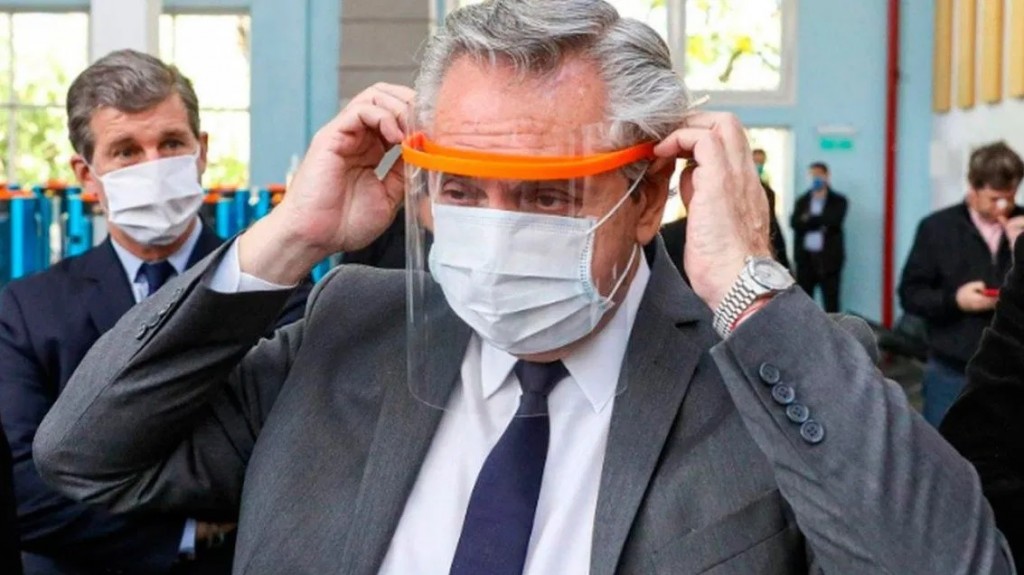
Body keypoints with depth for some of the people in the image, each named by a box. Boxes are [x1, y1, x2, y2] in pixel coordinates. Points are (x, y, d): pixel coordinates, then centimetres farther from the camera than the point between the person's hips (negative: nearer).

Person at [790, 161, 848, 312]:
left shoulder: (838, 200, 2)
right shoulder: (802, 200, 12)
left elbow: (833, 221, -16)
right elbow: (795, 223, -5)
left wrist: (809, 219, -9)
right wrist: (820, 223, -16)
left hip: (828, 258, -3)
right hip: (805, 257, 4)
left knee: (830, 302, -1)